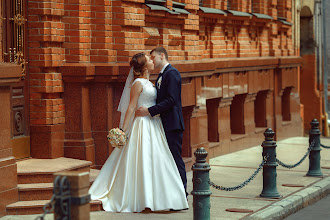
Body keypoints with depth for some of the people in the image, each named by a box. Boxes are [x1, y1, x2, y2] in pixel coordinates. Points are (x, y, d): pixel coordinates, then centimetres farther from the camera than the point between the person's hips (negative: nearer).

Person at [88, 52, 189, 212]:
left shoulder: (148, 83, 15)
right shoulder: (138, 83, -11)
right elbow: (131, 107, -14)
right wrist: (123, 130, -17)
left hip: (154, 126, 9)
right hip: (143, 126, -9)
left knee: (153, 161, 8)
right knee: (142, 161, -6)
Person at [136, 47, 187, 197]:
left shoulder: (172, 73, -11)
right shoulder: (161, 75, 19)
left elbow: (171, 100, -20)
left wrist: (149, 111, -21)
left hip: (172, 124, -10)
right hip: (164, 124, 10)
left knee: (176, 159, -8)